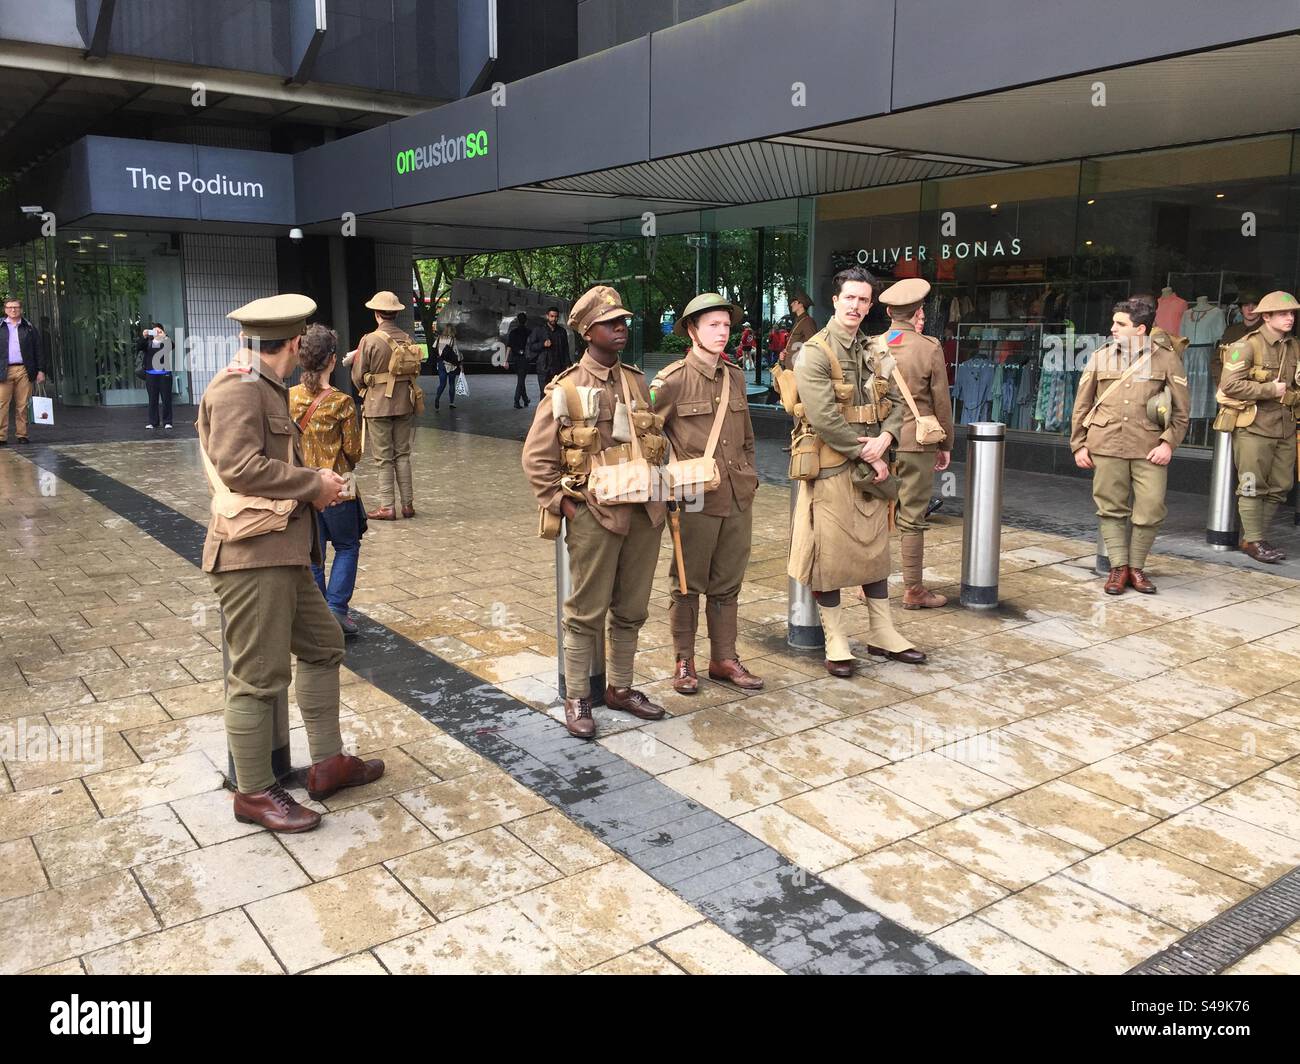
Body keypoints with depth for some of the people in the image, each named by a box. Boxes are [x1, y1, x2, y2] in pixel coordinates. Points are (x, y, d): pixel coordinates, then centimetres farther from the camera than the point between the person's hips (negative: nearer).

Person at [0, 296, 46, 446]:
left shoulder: (29, 328, 11)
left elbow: (39, 350, 10)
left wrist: (41, 370, 3)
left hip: (24, 370, 0)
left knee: (22, 405, 1)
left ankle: (22, 435, 7)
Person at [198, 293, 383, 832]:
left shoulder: (266, 388, 18)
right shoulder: (237, 388, -14)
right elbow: (238, 466, -24)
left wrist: (315, 483, 6)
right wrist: (314, 484, -15)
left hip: (284, 550, 11)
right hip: (253, 554, -11)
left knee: (323, 646, 18)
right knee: (259, 676, -1)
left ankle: (327, 764, 29)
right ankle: (254, 793, 13)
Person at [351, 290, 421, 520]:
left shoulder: (370, 340, -12)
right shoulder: (407, 339, 1)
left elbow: (358, 377, -7)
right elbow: (415, 371, 8)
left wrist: (366, 391, 13)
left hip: (378, 405, -4)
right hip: (405, 404, 4)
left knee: (384, 457, 2)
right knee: (403, 454, 12)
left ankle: (387, 507, 4)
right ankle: (408, 504, 14)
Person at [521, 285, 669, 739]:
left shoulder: (637, 382, 12)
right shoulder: (565, 390, -4)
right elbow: (537, 457, -4)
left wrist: (660, 492, 12)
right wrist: (561, 503, -9)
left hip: (644, 512, 6)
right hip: (594, 515, -5)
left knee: (631, 609, 14)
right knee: (587, 611, 2)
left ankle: (620, 688, 29)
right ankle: (576, 699, 14)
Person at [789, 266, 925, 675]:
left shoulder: (873, 353, 13)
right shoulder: (814, 352, -10)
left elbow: (896, 402, 12)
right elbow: (824, 418, -19)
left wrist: (885, 438, -9)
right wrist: (868, 456, -16)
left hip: (871, 466, 7)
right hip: (832, 469, -7)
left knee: (875, 548, 13)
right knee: (830, 553, 0)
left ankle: (883, 634, 25)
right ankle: (835, 642, 12)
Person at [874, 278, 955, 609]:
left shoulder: (873, 346, 1)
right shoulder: (929, 348, -8)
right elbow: (941, 402, -3)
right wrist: (946, 444, 8)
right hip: (917, 443, -3)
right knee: (912, 518, 3)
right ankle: (913, 590, 11)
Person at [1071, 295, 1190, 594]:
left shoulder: (1166, 359, 3)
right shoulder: (1100, 357, 8)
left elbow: (1182, 408, 6)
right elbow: (1082, 406, 13)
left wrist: (1169, 443, -4)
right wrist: (1079, 445, 8)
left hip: (1149, 449, -1)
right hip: (1106, 446, 1)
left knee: (1151, 510, -2)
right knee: (1111, 508, 4)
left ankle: (1136, 567, 15)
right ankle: (1118, 567, 15)